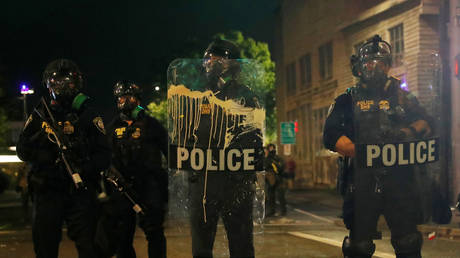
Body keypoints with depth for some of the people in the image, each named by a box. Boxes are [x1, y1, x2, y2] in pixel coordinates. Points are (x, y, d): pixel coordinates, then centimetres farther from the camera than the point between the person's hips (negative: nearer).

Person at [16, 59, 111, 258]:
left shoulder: (89, 115, 6)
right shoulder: (40, 115, 11)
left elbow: (104, 155, -1)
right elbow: (23, 152, 8)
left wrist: (86, 168, -20)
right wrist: (42, 137, -10)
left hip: (80, 192, -2)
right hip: (47, 191, 2)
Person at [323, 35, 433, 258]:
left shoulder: (401, 96, 17)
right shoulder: (347, 101, 11)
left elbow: (426, 123, 10)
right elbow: (331, 136, -1)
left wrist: (407, 132, -13)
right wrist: (361, 152, -15)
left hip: (399, 178, 1)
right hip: (362, 179, -1)